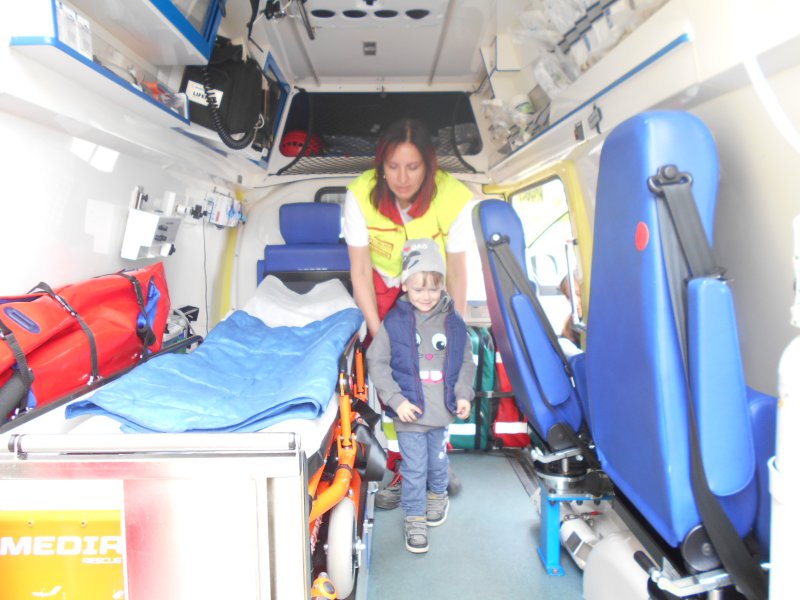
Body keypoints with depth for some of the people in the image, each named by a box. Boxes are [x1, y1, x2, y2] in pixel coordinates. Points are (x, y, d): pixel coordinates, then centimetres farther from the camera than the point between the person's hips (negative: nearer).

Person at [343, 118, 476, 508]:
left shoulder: (455, 198, -28)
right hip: (384, 288, 0)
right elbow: (360, 270, -19)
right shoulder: (361, 195, -27)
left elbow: (457, 271, -18)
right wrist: (377, 333, -21)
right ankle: (399, 468, 10)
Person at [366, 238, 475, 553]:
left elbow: (466, 362, 7)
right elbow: (377, 362, -8)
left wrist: (463, 394, -5)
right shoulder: (394, 321, -10)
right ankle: (415, 519, 25)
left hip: (442, 412, 3)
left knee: (438, 460, 22)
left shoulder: (453, 322, -3)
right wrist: (396, 400, -14)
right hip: (409, 413, -3)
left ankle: (438, 497, 50)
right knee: (414, 469, 6)